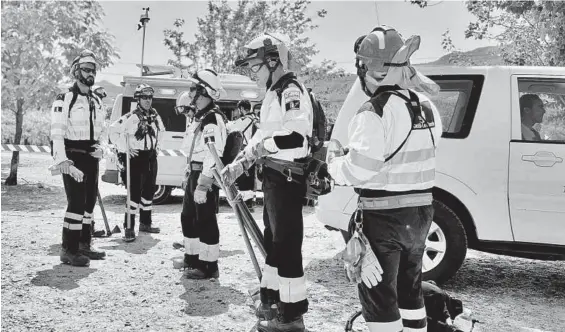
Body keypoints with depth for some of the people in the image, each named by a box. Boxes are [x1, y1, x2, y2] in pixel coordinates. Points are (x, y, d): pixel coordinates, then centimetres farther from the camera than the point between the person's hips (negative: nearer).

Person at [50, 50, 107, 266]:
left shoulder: (96, 101, 14)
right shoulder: (64, 100, -9)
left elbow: (101, 129, 20)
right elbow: (57, 131, -16)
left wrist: (100, 146, 1)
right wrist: (61, 158, -26)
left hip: (92, 157, 8)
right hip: (73, 157, -8)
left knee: (89, 201, 13)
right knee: (77, 202, -11)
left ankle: (84, 245, 25)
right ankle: (69, 250, -3)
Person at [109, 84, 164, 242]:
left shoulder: (155, 116, 7)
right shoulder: (131, 117, -15)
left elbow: (161, 131, 26)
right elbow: (113, 130, -15)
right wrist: (124, 149, -15)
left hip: (151, 158, 7)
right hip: (135, 157, -7)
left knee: (149, 191, 15)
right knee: (134, 192, -9)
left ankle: (145, 223, 28)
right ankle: (129, 228, -4)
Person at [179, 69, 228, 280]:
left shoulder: (213, 118, -18)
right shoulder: (198, 116, 16)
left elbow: (213, 155, -25)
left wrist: (203, 185, -27)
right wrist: (188, 174, 24)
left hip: (206, 176, -11)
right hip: (194, 173, 11)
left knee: (205, 221, -5)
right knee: (188, 217, 18)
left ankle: (209, 267, 4)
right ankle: (192, 259, 33)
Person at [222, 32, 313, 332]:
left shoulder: (291, 91, -15)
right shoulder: (274, 93, 18)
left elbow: (296, 136, -29)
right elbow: (262, 136, 22)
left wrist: (260, 147, -21)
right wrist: (239, 165, 15)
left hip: (287, 178, -11)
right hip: (274, 177, 11)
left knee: (287, 244, -5)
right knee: (273, 240, 20)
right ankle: (271, 299, 35)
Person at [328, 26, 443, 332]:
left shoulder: (375, 112, -21)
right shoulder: (426, 107, 5)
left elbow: (359, 170, -26)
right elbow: (413, 156, 9)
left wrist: (335, 164, -6)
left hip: (383, 217, -8)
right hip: (420, 210, 8)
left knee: (378, 295, 5)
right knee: (408, 288, 23)